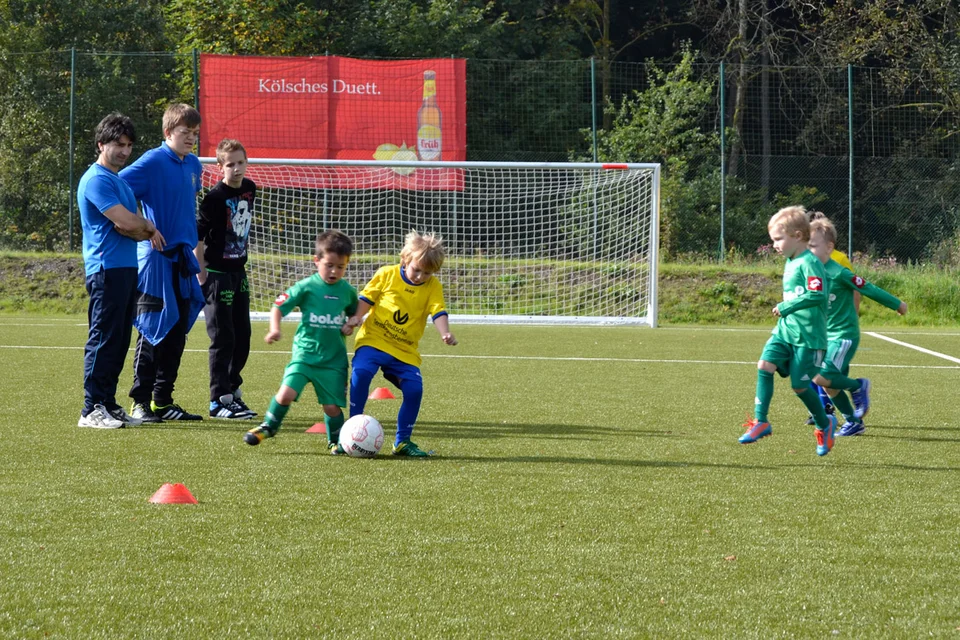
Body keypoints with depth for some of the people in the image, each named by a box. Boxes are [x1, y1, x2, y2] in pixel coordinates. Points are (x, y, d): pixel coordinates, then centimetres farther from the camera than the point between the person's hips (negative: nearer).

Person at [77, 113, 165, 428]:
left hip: (127, 269, 10)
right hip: (106, 269, -10)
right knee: (103, 340, -10)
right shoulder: (96, 180, -11)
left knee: (119, 342, 10)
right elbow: (126, 222, -20)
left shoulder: (120, 181, 21)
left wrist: (143, 232, -9)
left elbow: (126, 226, 14)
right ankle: (92, 410, -9)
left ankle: (109, 404, 15)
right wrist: (150, 229, -1)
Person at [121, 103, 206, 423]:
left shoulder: (194, 165, 11)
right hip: (156, 258, -8)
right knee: (153, 330, -6)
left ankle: (163, 400, 17)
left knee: (178, 331, 10)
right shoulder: (153, 162, -12)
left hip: (182, 256, 8)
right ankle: (140, 402, 0)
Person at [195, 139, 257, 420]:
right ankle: (219, 401, 0)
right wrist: (202, 275, -19)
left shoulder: (250, 189, 5)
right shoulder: (214, 198, -18)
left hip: (238, 271, 8)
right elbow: (197, 238, -17)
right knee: (223, 338, -6)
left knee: (242, 337, 13)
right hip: (217, 273, -8)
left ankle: (232, 390, 26)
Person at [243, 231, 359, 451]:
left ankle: (336, 441, 25)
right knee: (286, 393, -17)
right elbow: (279, 306, -4)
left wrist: (351, 326, 3)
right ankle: (269, 426, 9)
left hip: (334, 358, 2)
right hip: (305, 352, -2)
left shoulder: (347, 291, 5)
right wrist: (275, 329, -20)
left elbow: (355, 313, 24)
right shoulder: (306, 287, -6)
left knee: (332, 406, -1)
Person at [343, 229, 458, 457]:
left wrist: (445, 333, -27)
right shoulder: (386, 275, -1)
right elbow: (366, 298, 5)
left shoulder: (433, 287, 1)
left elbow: (438, 312, -9)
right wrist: (357, 317, -13)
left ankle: (402, 441, 5)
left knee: (415, 388, -12)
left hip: (405, 350, 2)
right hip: (373, 339, -2)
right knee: (361, 372, -27)